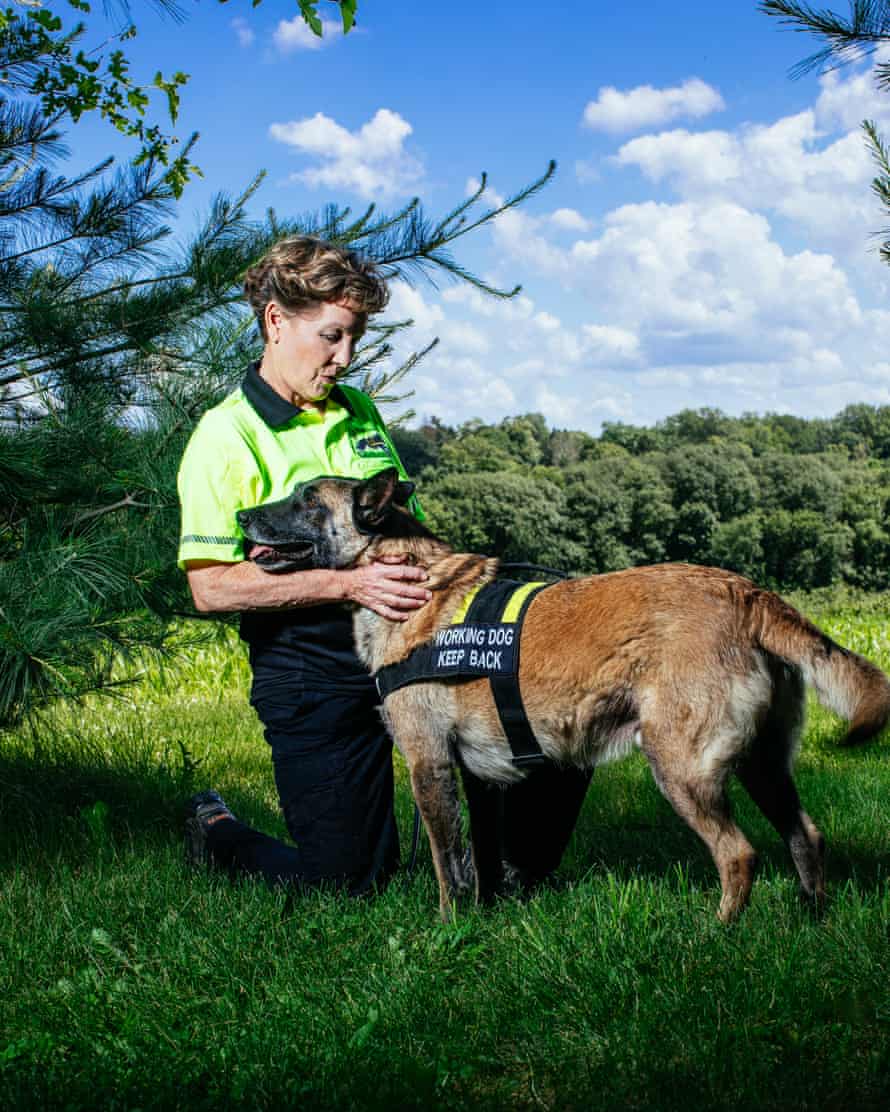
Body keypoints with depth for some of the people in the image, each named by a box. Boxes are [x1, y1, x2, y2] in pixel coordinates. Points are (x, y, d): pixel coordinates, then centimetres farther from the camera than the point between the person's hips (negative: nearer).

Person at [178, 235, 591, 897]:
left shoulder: (360, 412, 13)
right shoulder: (227, 435, -8)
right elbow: (212, 586, -16)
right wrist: (348, 583, -23)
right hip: (312, 676, -6)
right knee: (346, 882, -3)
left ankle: (517, 866, 21)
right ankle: (215, 832, 26)